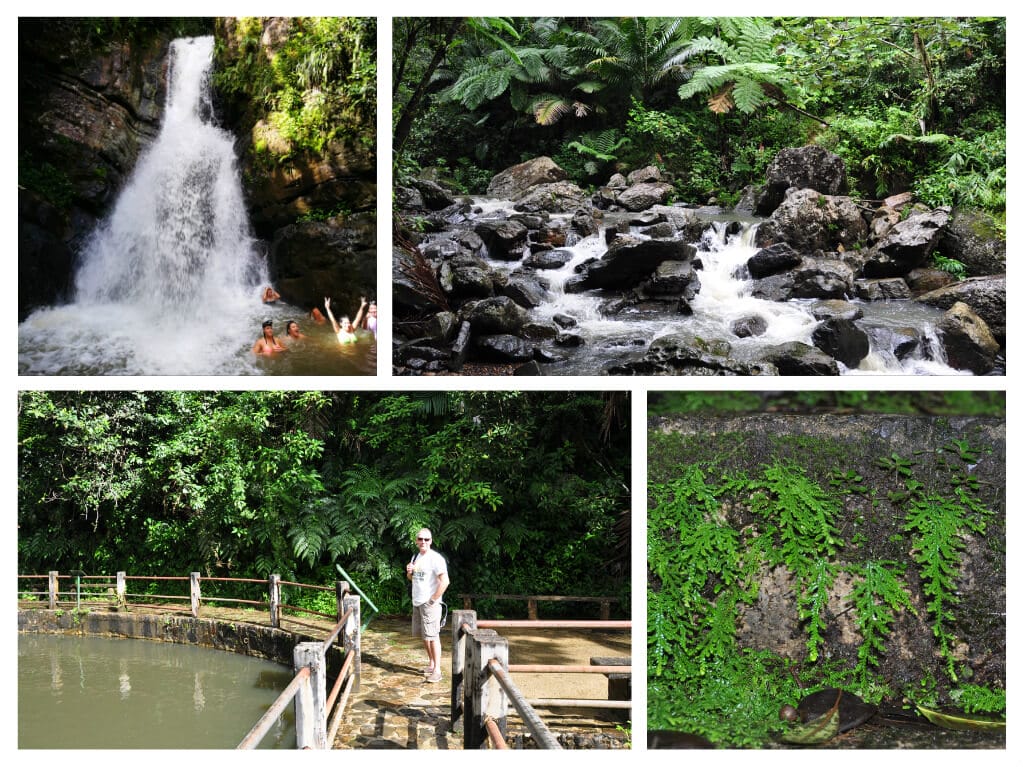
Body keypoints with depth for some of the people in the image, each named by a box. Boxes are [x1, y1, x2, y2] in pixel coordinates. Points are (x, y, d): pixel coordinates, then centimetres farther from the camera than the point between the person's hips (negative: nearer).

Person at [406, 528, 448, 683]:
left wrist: (434, 599, -18)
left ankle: (437, 670, -5)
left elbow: (445, 581, -22)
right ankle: (431, 664, 26)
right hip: (417, 602, 8)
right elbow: (412, 578, 25)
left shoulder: (435, 558, -15)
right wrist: (409, 572, 2)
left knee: (432, 636, -7)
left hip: (429, 604, -8)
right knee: (424, 635, 14)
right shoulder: (415, 557, 12)